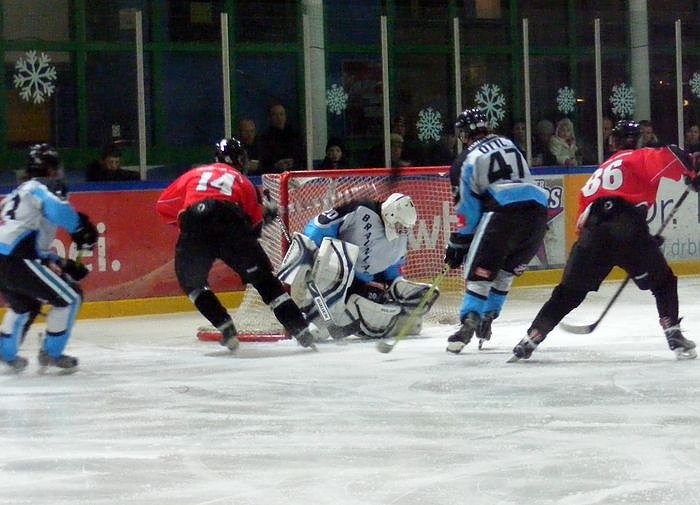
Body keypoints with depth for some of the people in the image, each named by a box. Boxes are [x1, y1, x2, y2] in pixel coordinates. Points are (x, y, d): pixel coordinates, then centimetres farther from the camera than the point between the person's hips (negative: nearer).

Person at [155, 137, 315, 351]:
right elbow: (255, 222, 22)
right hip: (231, 226, 0)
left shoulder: (194, 174, 31)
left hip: (193, 230, 0)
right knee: (262, 277, 11)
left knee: (191, 281, 23)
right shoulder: (242, 181, 29)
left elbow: (163, 204, 27)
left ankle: (226, 329, 10)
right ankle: (299, 328, 5)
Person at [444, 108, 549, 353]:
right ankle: (486, 320, 17)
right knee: (506, 271, 19)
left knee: (480, 270, 0)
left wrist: (457, 245, 10)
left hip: (504, 212, -6)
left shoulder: (467, 160, 6)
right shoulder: (509, 144, 24)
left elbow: (468, 209, 3)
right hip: (538, 212, 6)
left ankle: (469, 321, -14)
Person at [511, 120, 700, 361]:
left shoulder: (600, 172, 34)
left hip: (592, 233, 5)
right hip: (627, 229, -4)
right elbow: (668, 157, -7)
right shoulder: (640, 158, 15)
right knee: (663, 282, 14)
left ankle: (531, 339, 12)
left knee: (568, 293, 15)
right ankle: (673, 334, 1)